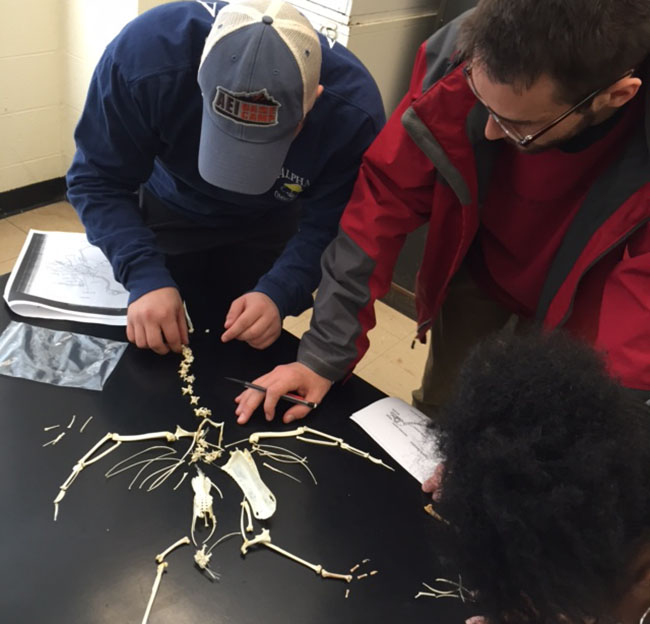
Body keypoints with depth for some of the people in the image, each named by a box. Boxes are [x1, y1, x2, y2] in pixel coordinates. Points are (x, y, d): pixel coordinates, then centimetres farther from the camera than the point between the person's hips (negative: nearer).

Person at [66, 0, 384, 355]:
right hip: (167, 212, 0)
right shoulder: (144, 53, -37)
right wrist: (145, 278, -39)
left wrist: (278, 294, -40)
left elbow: (326, 227, -23)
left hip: (271, 223, 1)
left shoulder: (353, 109, -35)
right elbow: (97, 181, -26)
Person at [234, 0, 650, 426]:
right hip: (480, 269, 2)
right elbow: (387, 197, -24)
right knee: (435, 424, 15)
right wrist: (324, 354, -26)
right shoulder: (462, 57, -30)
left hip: (576, 303, -1)